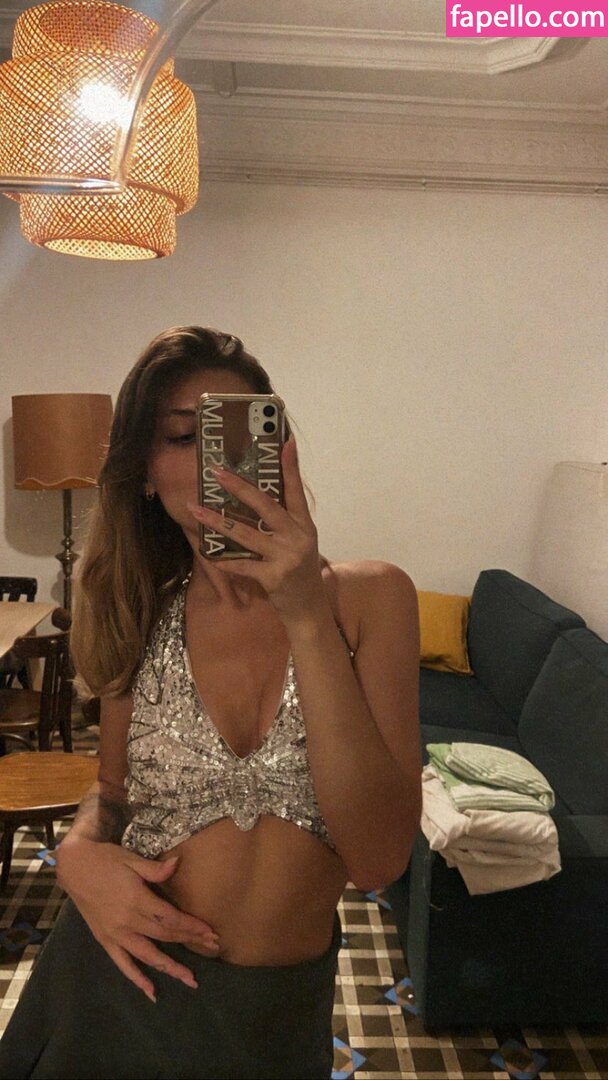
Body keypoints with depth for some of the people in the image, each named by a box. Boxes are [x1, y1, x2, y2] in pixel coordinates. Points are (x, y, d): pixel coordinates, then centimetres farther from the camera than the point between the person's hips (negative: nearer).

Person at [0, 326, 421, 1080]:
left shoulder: (369, 595, -14)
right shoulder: (143, 618, -6)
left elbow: (377, 861, -23)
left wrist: (308, 616, -30)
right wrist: (80, 851, -13)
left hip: (275, 1010, -1)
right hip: (119, 975, 2)